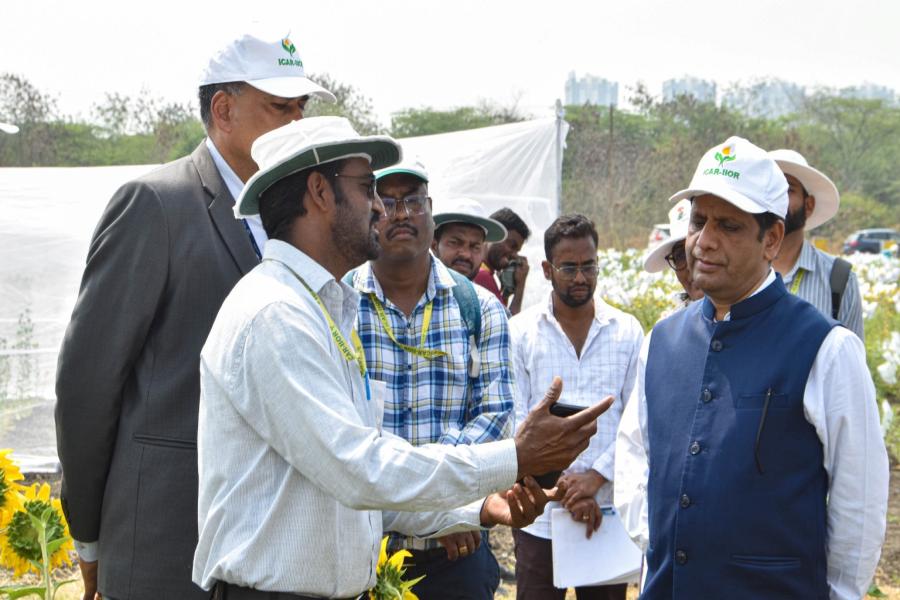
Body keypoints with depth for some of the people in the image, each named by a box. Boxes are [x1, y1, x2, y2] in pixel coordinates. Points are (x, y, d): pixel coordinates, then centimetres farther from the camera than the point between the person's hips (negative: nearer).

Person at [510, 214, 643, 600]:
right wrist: (562, 484, -11)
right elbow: (516, 420, -3)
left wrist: (596, 477, -11)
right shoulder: (520, 332, 1)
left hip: (609, 512, 1)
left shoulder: (627, 331, 5)